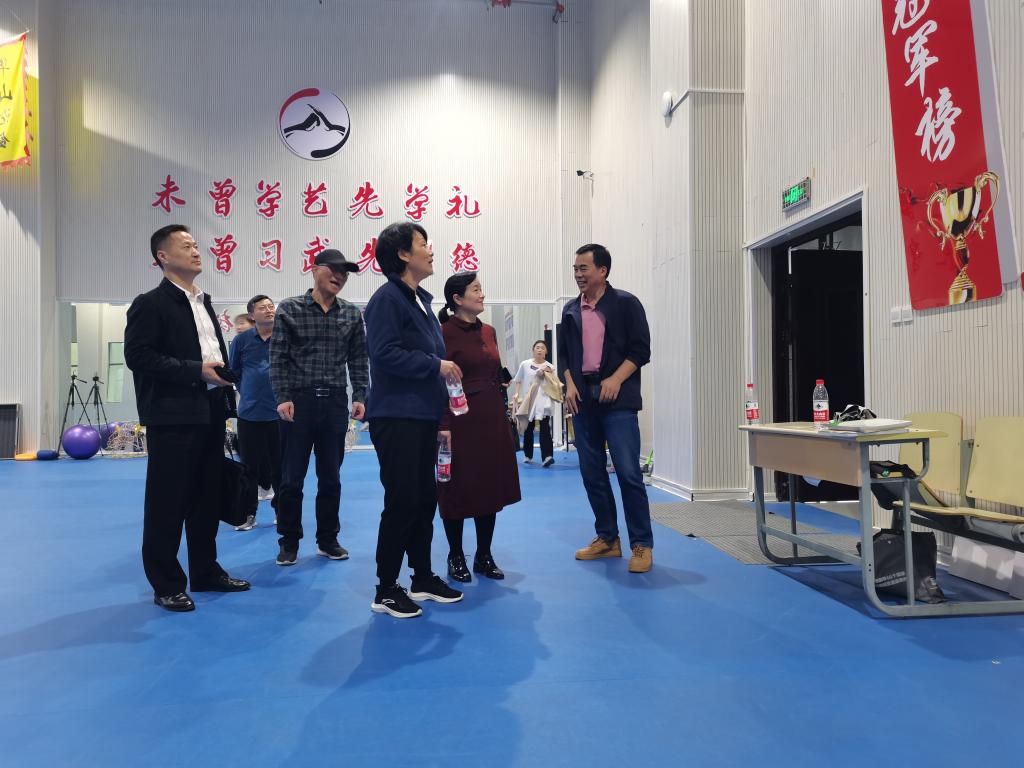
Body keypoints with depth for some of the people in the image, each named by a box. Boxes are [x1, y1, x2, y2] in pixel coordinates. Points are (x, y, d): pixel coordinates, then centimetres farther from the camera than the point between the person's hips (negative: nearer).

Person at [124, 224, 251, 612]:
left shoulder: (204, 302, 18)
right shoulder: (150, 303, -6)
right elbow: (138, 355, -16)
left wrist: (224, 379, 9)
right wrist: (195, 370, -19)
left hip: (210, 413, 8)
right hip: (173, 416, -8)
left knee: (208, 497, 14)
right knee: (168, 503, 1)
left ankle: (206, 572, 26)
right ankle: (166, 585, 13)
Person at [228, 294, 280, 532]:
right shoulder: (242, 339, 2)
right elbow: (233, 370, 13)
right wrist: (246, 391, 12)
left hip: (279, 412, -1)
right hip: (249, 412, 1)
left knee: (279, 463, 5)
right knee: (250, 464, 7)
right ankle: (248, 513, 18)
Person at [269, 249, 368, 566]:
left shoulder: (351, 314, 8)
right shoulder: (290, 309, -1)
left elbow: (358, 359, 8)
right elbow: (278, 358, -3)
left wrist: (359, 396, -1)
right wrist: (282, 397, -12)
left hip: (335, 402, 3)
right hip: (298, 401, -2)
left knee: (331, 477, 10)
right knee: (292, 477, 4)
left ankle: (328, 540, 22)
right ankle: (289, 542, 18)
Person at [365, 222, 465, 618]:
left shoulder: (420, 300, 18)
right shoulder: (387, 298, -10)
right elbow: (385, 353, -22)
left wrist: (441, 417, 20)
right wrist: (436, 365, -14)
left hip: (423, 417, 9)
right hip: (396, 417, -9)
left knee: (425, 499, 13)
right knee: (402, 502, -5)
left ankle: (423, 579, 26)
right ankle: (386, 591, 9)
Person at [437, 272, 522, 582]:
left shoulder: (489, 331, 12)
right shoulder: (445, 333, -9)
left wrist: (502, 415, 14)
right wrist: (443, 427, -19)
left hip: (492, 419, 7)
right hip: (460, 420, -7)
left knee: (491, 486, 11)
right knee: (458, 489, 5)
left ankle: (484, 556, 24)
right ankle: (456, 557, 20)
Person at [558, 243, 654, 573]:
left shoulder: (626, 303, 1)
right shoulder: (571, 310, 14)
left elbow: (641, 350, -3)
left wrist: (616, 379, -15)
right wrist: (569, 384, 1)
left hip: (617, 399, -5)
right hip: (582, 399, 5)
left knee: (628, 472, -9)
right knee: (592, 472, 8)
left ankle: (642, 544, 2)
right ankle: (607, 539, 20)